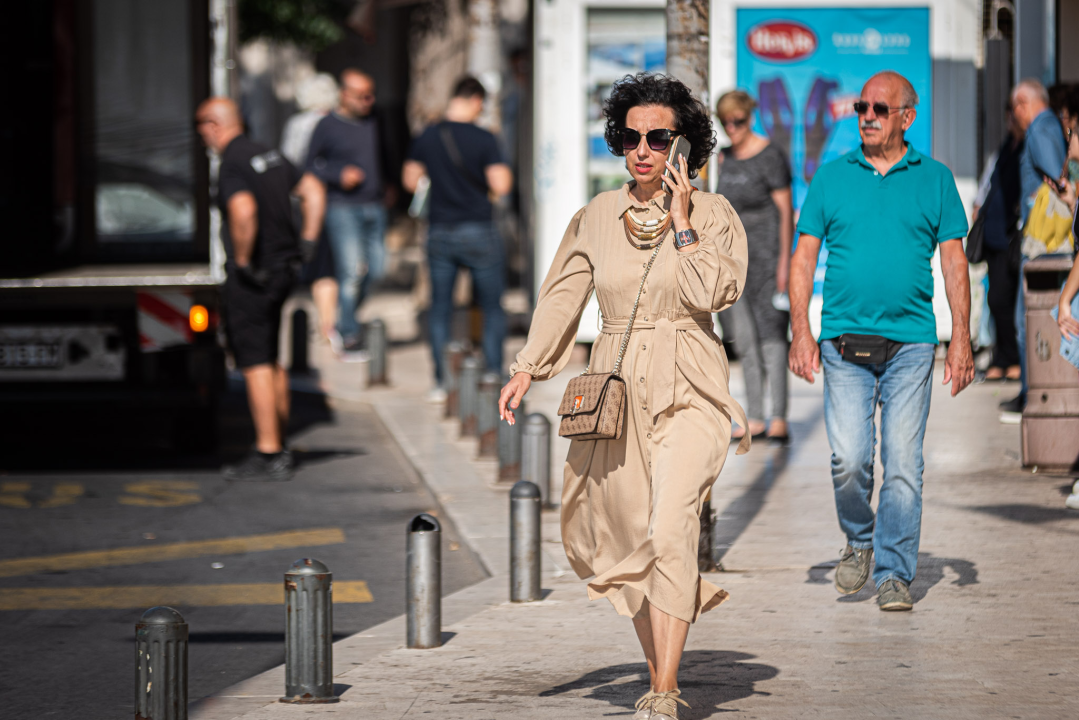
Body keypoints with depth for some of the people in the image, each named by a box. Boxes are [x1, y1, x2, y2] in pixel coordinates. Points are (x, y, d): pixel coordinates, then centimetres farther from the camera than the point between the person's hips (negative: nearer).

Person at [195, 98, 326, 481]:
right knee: (270, 360, 19)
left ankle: (268, 456, -5)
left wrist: (242, 261, -22)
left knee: (256, 364, -5)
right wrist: (306, 241, 13)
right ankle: (279, 447, 24)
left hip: (251, 277, -9)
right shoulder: (269, 155, 11)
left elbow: (244, 212, -33)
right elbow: (314, 191, 14)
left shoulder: (232, 165, -16)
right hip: (283, 268, 9)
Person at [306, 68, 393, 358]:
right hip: (343, 206, -6)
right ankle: (350, 337, -4)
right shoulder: (327, 126, -5)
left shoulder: (375, 120, 10)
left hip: (375, 205, 6)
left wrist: (387, 184, 17)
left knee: (375, 267, 4)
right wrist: (339, 175, -15)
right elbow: (311, 165, -1)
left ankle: (345, 319, 25)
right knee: (351, 270, -11)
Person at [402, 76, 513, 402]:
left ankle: (441, 383, 11)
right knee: (492, 308, 7)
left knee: (440, 310, 11)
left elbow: (410, 180, 10)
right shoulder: (483, 139, -13)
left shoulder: (427, 137, 0)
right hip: (479, 233, -3)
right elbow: (501, 186, -16)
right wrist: (505, 173, 5)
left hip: (440, 232, 4)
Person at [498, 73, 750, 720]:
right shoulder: (597, 216, 8)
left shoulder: (713, 214, 0)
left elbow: (711, 294, -14)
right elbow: (563, 296, 11)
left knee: (670, 529, -21)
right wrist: (527, 370, 3)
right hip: (617, 393, 4)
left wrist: (680, 220, -12)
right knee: (627, 540, 7)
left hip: (688, 396, -4)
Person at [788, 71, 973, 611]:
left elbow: (954, 261, 6)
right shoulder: (832, 177, 8)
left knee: (903, 464, -4)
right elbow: (804, 258, 7)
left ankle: (894, 572, 5)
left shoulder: (934, 179, 7)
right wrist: (801, 333, -3)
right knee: (849, 460, -8)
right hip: (844, 342, 0)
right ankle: (858, 542, 18)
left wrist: (961, 338, -2)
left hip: (910, 343, 0)